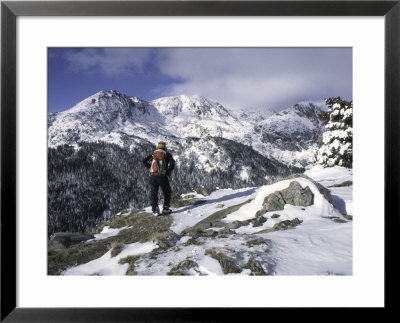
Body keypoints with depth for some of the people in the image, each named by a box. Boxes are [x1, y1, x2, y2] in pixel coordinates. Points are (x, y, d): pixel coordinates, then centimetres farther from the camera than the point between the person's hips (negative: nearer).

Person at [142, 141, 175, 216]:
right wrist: (168, 173, 2)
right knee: (167, 193, 15)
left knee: (153, 194, 10)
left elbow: (144, 161, 6)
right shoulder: (167, 154, 9)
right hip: (162, 176, -2)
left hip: (153, 177, 2)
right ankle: (165, 209, 11)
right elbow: (172, 163, -7)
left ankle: (155, 210, 3)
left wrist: (150, 169, 17)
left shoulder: (153, 154, 15)